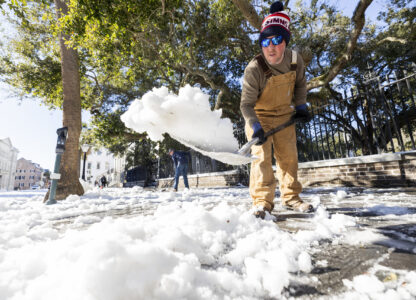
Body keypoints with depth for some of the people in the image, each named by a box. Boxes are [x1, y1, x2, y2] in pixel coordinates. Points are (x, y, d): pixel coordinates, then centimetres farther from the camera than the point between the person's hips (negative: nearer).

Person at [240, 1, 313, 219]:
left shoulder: (295, 60, -9)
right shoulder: (253, 69, -25)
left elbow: (300, 83, 11)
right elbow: (246, 104, -25)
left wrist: (301, 106, 4)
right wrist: (255, 127, -38)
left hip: (284, 115, 5)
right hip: (259, 116, -4)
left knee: (288, 155, 6)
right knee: (262, 155, -14)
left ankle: (290, 197, 20)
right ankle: (262, 202, -6)